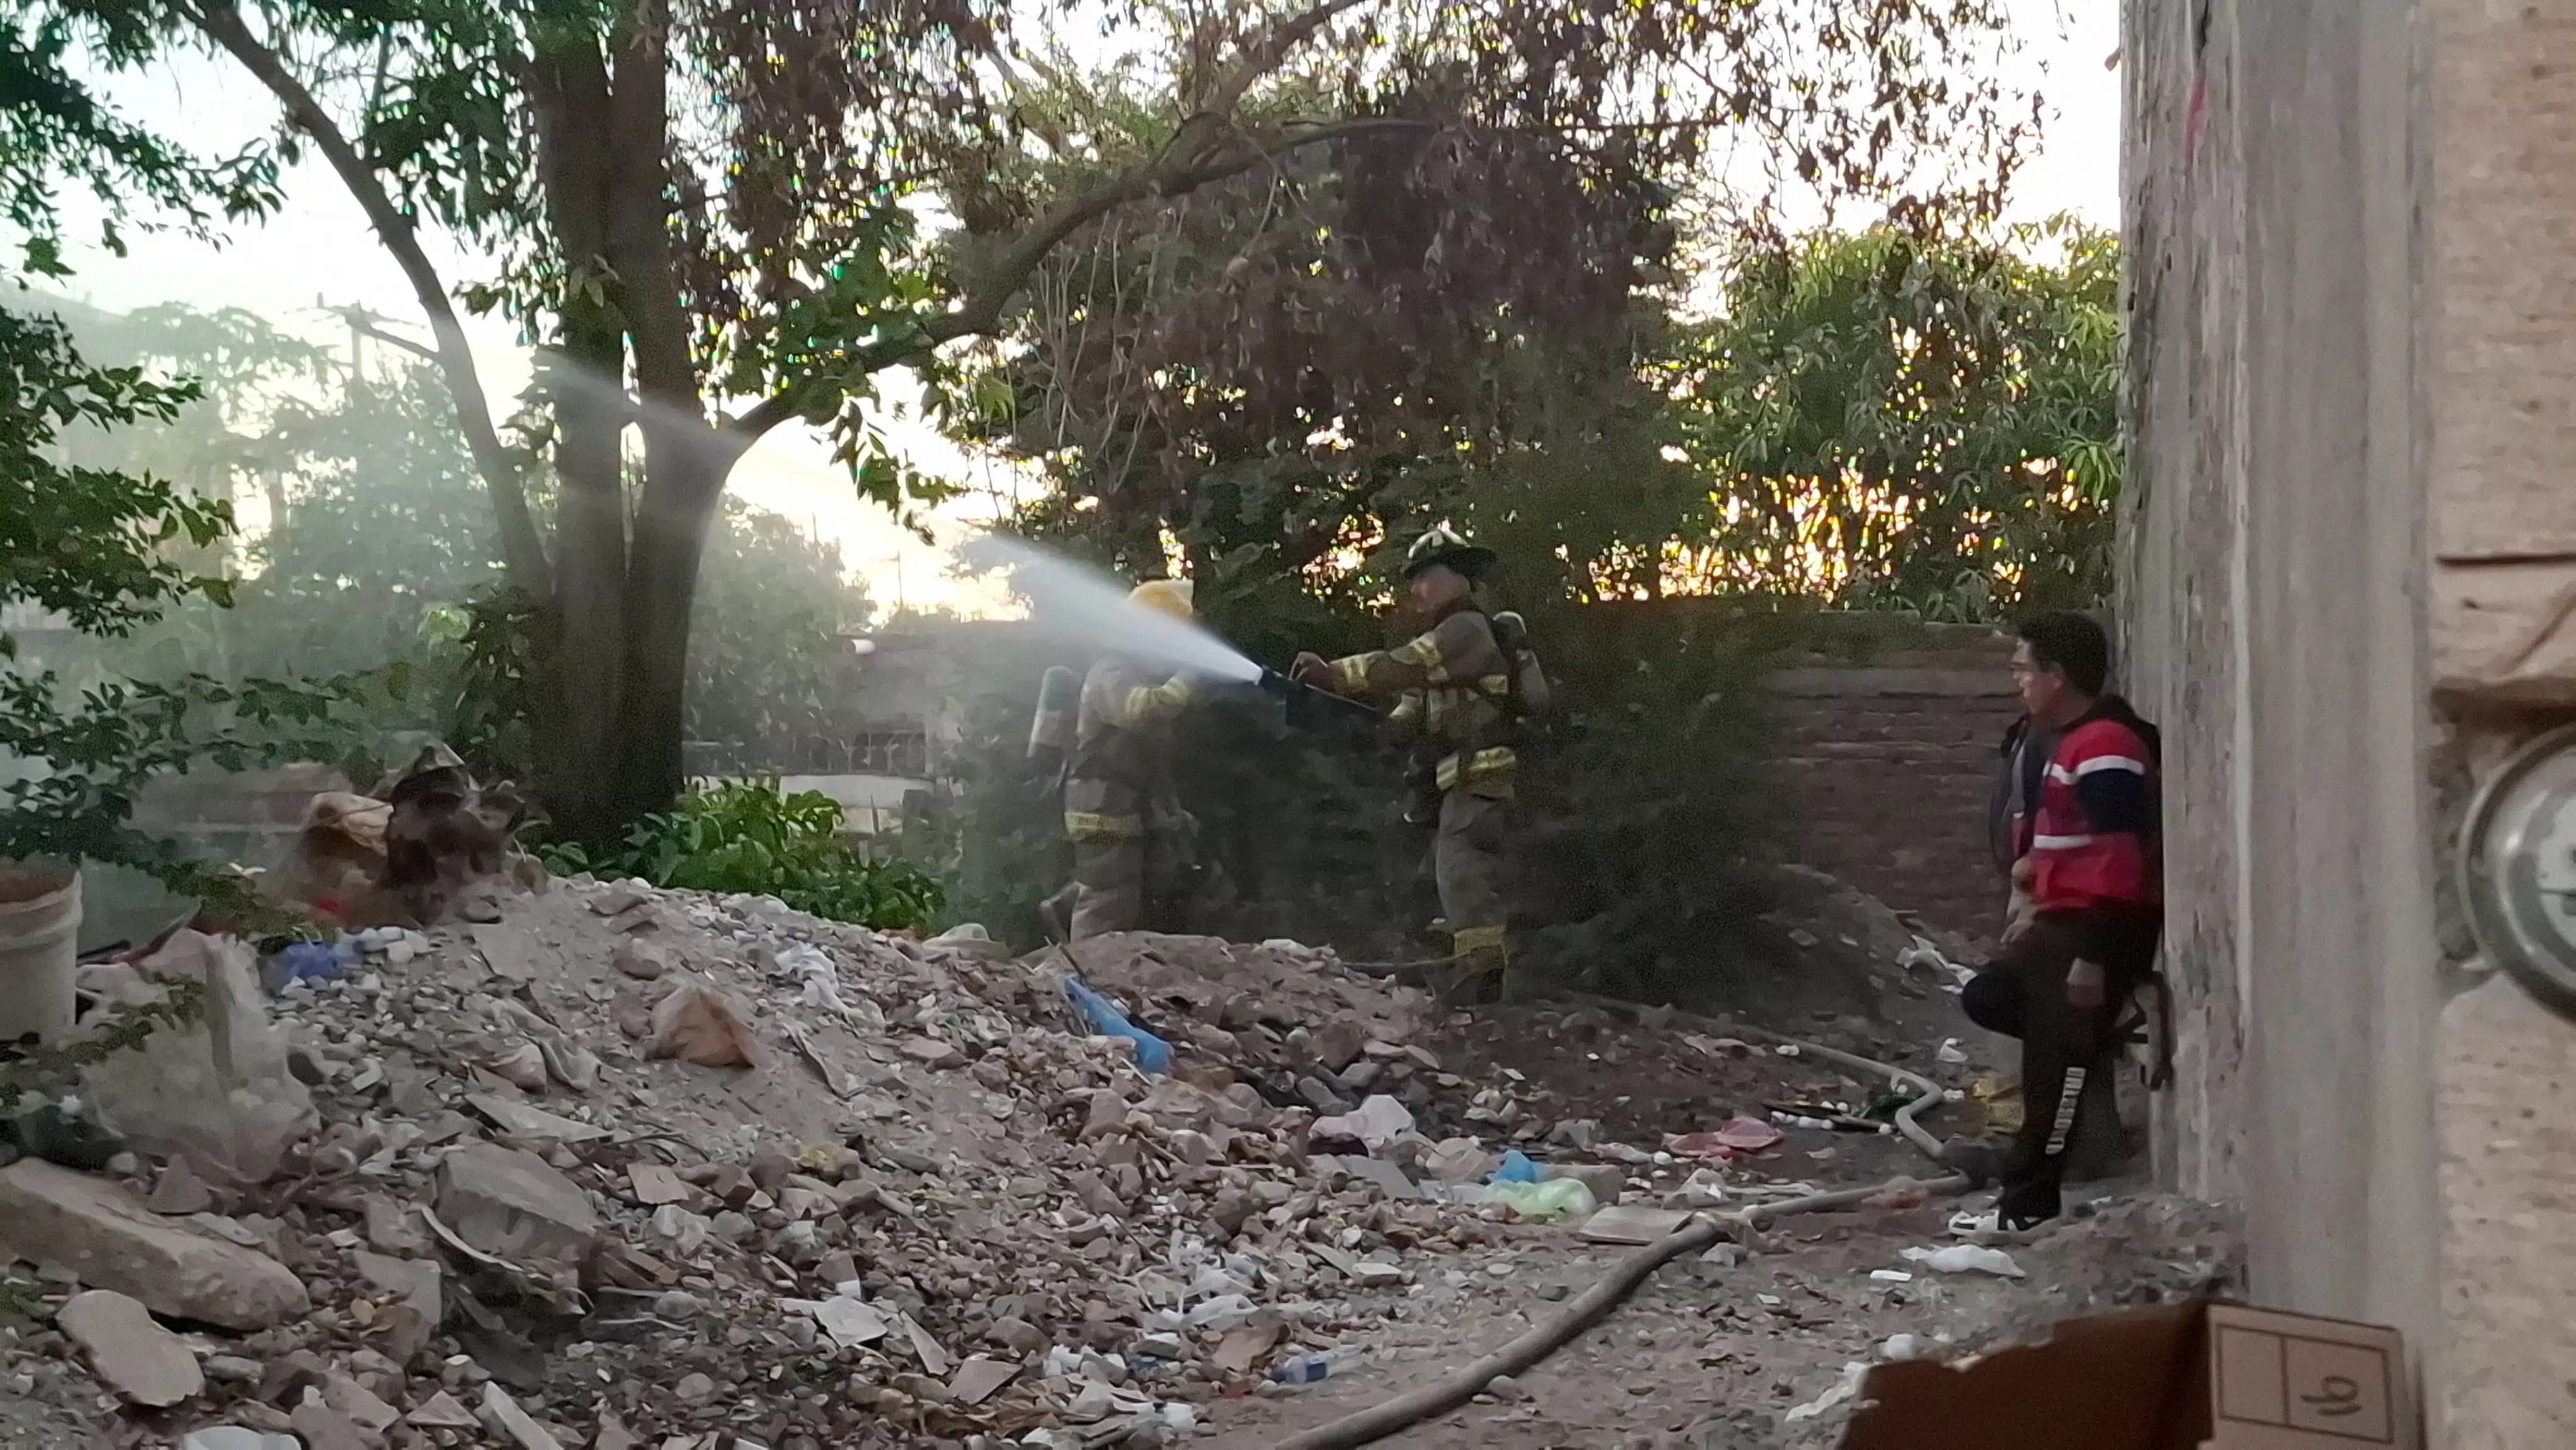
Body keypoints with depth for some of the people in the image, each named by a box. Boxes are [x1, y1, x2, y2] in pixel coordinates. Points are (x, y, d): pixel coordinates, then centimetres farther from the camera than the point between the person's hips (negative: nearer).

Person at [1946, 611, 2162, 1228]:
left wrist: (2093, 956, -25)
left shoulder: (2104, 747, -19)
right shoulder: (2077, 741, 15)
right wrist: (2041, 915, 22)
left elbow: (2122, 858, -25)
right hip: (2068, 922, 11)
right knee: (1988, 996, 16)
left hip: (2100, 929, -11)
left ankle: (2030, 1200, 3)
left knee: (2057, 1056, -5)